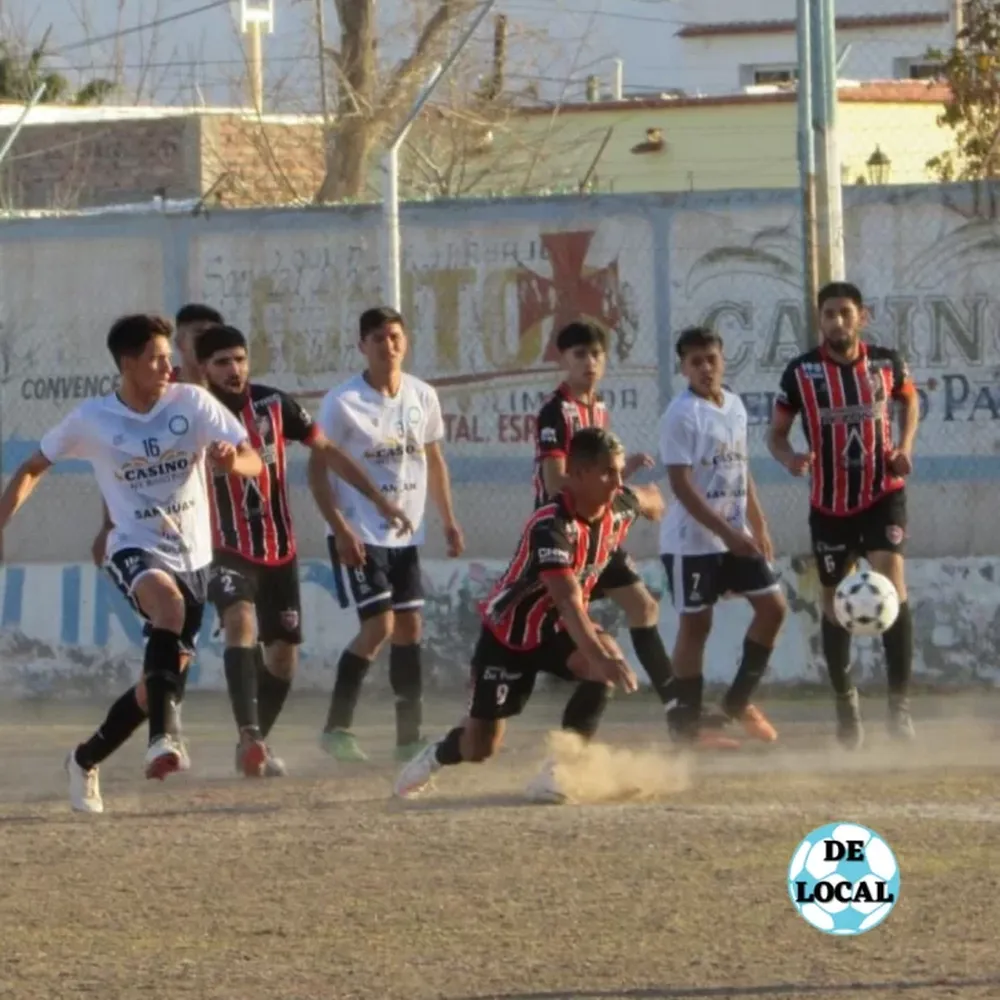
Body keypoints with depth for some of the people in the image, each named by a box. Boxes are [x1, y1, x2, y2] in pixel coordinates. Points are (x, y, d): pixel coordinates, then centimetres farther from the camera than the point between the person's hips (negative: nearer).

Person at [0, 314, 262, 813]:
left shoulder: (193, 403, -5)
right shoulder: (91, 420, -5)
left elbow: (254, 462, -8)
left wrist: (232, 458, -31)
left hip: (192, 556, 3)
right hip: (136, 551, -3)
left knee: (160, 684, 8)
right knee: (168, 601, -39)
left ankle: (86, 760, 32)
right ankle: (163, 735, -45)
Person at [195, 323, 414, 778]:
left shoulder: (274, 404, -3)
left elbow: (327, 451, 5)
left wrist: (379, 498, 3)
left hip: (280, 552, 4)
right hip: (228, 550, -4)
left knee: (283, 655, 8)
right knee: (241, 621, -30)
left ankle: (255, 745, 28)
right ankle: (249, 736, -39)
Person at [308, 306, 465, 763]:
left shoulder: (422, 397, 5)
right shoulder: (343, 402, -12)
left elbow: (433, 459, 17)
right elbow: (318, 468, -10)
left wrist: (448, 521, 12)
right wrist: (340, 530, -19)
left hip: (405, 534, 6)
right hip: (359, 535, -6)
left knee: (409, 627, 6)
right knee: (379, 625, -14)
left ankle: (409, 737, 13)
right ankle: (336, 727, -4)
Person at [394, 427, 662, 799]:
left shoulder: (620, 509, -13)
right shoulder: (551, 527, -35)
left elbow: (648, 499, 15)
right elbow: (567, 599, -48)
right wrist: (599, 655, -61)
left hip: (557, 630, 5)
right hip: (508, 633, -5)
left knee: (607, 659, -30)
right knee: (481, 746, 2)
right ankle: (435, 757, 39)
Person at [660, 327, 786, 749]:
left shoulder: (735, 406, 9)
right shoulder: (681, 414, -15)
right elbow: (681, 484, -20)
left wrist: (758, 527, 15)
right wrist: (726, 533, -24)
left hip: (736, 535, 8)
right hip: (692, 540, -8)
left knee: (773, 605, 4)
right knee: (696, 623, -3)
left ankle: (738, 701, 17)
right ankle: (685, 723, 5)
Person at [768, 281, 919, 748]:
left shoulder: (886, 362, -5)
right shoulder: (802, 372, -9)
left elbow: (908, 399, 17)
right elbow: (776, 432, -1)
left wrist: (905, 446, 0)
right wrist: (789, 458, -24)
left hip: (882, 494, -1)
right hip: (830, 503, 1)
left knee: (892, 584, -20)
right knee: (835, 604, 10)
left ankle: (900, 702, -18)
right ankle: (845, 701, 31)